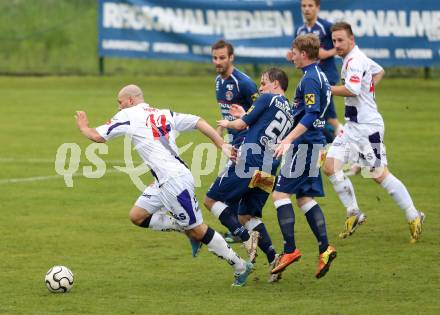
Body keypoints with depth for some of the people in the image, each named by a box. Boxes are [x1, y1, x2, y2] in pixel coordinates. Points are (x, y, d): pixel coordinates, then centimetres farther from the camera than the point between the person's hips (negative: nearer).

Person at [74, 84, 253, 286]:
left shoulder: (128, 116, -2)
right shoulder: (164, 114, 17)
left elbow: (97, 136, 1)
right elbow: (198, 122, 9)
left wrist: (83, 126, 22)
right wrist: (222, 145, 6)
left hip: (175, 180, -9)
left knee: (197, 230, -1)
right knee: (137, 216, 12)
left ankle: (241, 267, 7)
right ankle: (185, 229, 14)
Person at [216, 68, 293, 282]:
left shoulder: (267, 99, -1)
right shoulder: (290, 113, 21)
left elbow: (241, 125, 1)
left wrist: (227, 123, 22)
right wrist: (244, 115, 37)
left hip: (250, 162, -8)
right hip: (269, 172, 8)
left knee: (212, 199, 2)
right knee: (247, 215, 14)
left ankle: (245, 236, -14)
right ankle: (272, 258, -4)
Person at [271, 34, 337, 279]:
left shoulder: (310, 79, -15)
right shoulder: (320, 76, 15)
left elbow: (311, 115, -24)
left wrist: (288, 140, -28)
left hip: (305, 144, -10)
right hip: (315, 144, 10)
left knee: (281, 193, -7)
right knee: (305, 197, 11)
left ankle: (290, 249, -10)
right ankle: (325, 248, 1)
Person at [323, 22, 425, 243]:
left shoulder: (355, 61, -16)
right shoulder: (358, 59, 14)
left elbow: (351, 90, -31)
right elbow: (379, 71, 33)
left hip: (367, 126, -10)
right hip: (352, 125, 10)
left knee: (379, 175, -6)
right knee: (330, 166, 0)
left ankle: (413, 216, 3)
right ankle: (353, 213, 8)